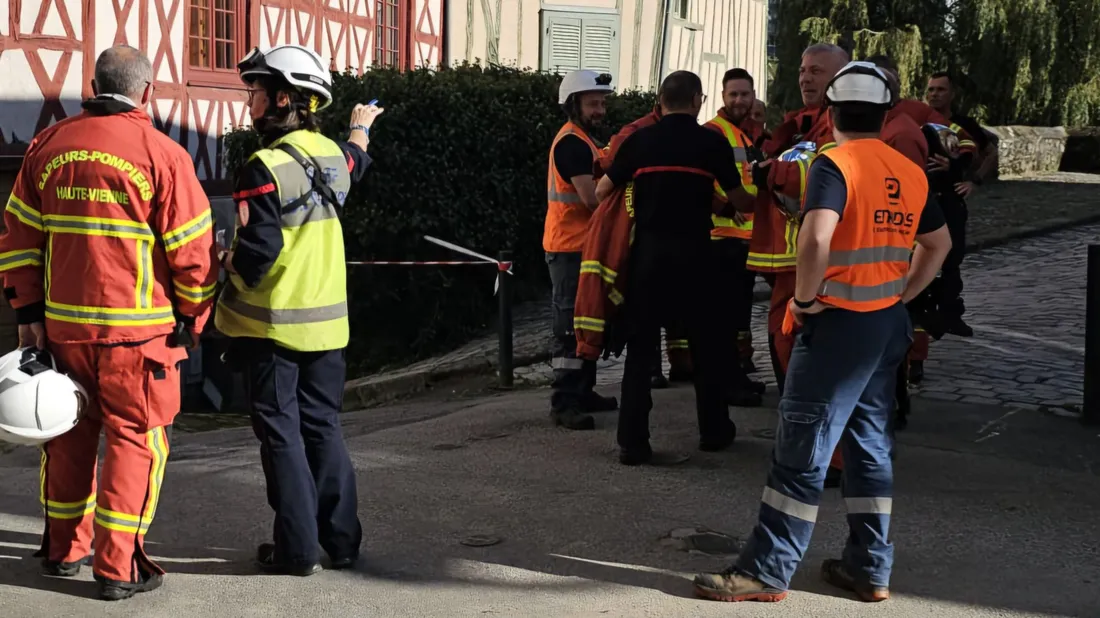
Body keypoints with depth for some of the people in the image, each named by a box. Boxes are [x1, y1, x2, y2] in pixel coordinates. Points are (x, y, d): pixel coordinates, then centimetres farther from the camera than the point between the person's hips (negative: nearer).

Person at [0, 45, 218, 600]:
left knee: (71, 436, 19)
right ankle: (118, 567, 5)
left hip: (62, 323, 5)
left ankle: (63, 550, 30)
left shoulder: (47, 145, 5)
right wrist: (193, 320, 5)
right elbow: (192, 250, -8)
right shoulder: (162, 154, -11)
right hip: (138, 329, -5)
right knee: (134, 440, 5)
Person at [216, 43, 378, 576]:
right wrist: (361, 128, 52)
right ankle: (342, 540, 18)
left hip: (272, 324, -6)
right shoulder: (332, 154, 4)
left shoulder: (267, 167, -19)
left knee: (281, 433, 2)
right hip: (326, 320, 6)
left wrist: (228, 258, -1)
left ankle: (298, 548, 5)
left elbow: (256, 255, -24)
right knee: (323, 428, 14)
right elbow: (354, 161, 30)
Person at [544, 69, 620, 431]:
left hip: (583, 245, 10)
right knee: (571, 325, -10)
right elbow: (592, 198, -22)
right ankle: (563, 404, -9)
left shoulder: (582, 141, 18)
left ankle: (582, 393, 23)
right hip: (569, 248, -10)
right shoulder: (571, 143, -15)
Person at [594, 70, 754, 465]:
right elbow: (737, 196, 9)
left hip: (648, 251, 0)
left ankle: (632, 442, 0)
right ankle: (714, 430, 25)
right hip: (693, 253, 0)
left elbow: (602, 191, 4)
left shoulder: (640, 141, 1)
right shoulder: (712, 143, 0)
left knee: (640, 345, 4)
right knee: (705, 343, 15)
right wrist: (717, 205, 31)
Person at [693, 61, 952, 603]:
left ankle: (766, 570, 1)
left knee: (802, 450, -4)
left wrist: (804, 298, -16)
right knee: (869, 441, 15)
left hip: (841, 321, -7)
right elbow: (938, 244, 20)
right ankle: (870, 567, 19)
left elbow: (816, 239, -29)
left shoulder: (835, 164, -13)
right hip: (889, 323, 7)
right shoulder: (910, 173, 9)